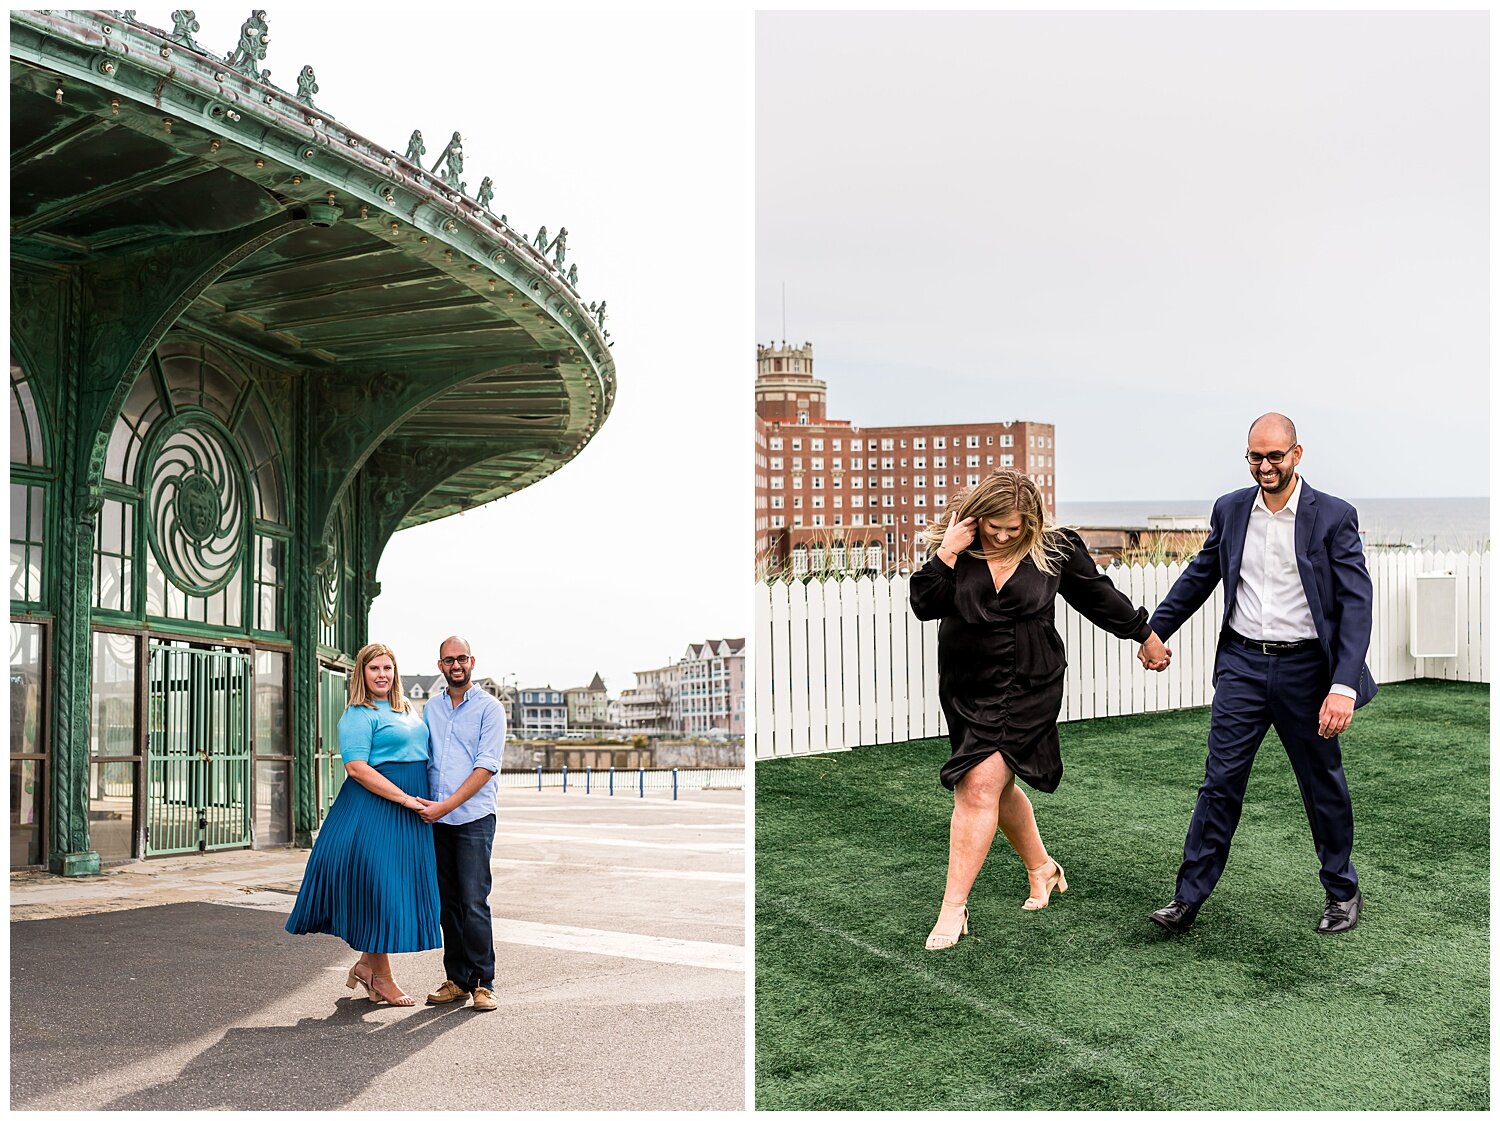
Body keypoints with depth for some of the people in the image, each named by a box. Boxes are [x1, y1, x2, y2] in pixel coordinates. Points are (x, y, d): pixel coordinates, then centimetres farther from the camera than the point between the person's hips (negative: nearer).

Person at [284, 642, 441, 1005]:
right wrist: (405, 799, -20)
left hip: (410, 812, 8)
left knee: (402, 887, 10)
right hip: (374, 809, -8)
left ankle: (366, 964, 23)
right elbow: (357, 768, -18)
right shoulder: (358, 715, -8)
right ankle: (381, 976, 7)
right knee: (379, 886, -3)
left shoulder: (408, 710, 17)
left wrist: (429, 803, 11)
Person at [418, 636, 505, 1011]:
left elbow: (486, 768, -9)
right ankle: (456, 980, 15)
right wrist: (421, 805, 4)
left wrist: (446, 805, -15)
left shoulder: (489, 708, -2)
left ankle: (482, 983, -1)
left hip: (474, 816, -5)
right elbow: (423, 761, 18)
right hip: (437, 820, 5)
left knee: (474, 903, -8)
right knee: (448, 903, 7)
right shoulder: (431, 708, 14)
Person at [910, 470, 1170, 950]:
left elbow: (1097, 595, 10)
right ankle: (1041, 868, 43)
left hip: (1028, 688, -4)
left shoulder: (1054, 549, -4)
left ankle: (953, 907, -13)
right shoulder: (956, 544, -2)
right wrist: (946, 555, -22)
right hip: (966, 688, 4)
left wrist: (1145, 635, 20)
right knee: (998, 786, 17)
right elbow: (924, 605, -10)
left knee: (980, 785, -16)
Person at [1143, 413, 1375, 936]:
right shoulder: (1229, 510, 4)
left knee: (1324, 786, 12)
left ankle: (1342, 892, 30)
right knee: (1220, 782, 0)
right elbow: (1199, 576, 17)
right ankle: (1188, 897, 5)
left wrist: (1344, 686, -21)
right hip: (1242, 664, 2)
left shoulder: (1334, 517, -7)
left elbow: (1356, 603, -11)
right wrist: (1153, 631, 15)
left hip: (1304, 669, -2)